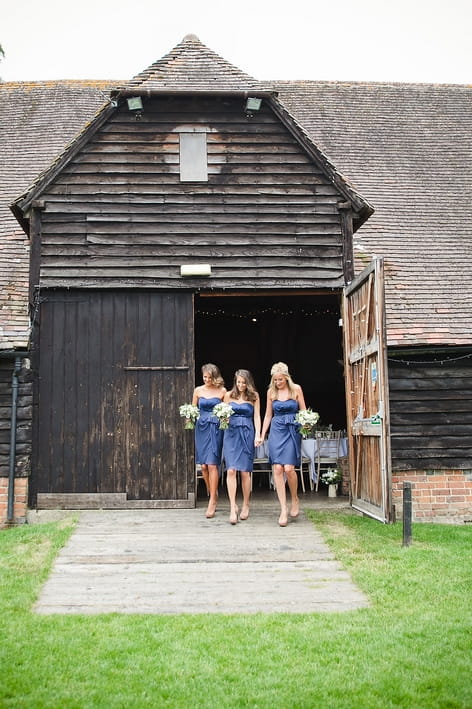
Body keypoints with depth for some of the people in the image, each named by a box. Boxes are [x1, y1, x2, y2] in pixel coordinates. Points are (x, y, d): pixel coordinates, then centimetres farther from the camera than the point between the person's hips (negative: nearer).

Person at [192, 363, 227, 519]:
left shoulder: (222, 391, 4)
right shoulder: (198, 390, 10)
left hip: (216, 429, -3)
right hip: (201, 428, 3)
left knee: (212, 464, -10)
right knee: (203, 465, 2)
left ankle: (212, 501, -4)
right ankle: (213, 494, 20)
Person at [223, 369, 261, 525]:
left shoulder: (254, 396, 7)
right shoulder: (229, 395, 9)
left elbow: (256, 417, 5)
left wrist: (258, 434, -6)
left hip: (247, 434, -1)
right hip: (231, 433, 1)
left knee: (245, 471, 1)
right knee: (231, 470, -10)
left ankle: (245, 506, 17)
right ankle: (233, 507, -7)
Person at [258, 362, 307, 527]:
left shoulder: (296, 389, 1)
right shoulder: (271, 392, 8)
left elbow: (303, 411, 7)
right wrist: (262, 436, 12)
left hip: (292, 431, -2)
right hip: (276, 431, 2)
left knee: (288, 468, -14)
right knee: (277, 469, -8)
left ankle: (295, 499, 13)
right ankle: (283, 510, -4)